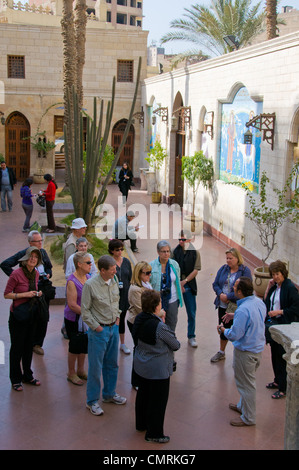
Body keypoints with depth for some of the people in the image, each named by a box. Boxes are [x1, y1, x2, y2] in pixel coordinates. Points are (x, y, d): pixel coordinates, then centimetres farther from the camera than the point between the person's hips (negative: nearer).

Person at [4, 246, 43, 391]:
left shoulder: (36, 273, 4)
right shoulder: (16, 274, -17)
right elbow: (6, 294, -13)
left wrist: (37, 293, -1)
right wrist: (24, 294, -22)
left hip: (32, 313, 6)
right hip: (18, 315, -6)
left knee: (28, 346, 16)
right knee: (17, 348, 4)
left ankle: (27, 376, 30)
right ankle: (15, 379, 19)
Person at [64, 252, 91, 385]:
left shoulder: (88, 277, 3)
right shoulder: (72, 281, -20)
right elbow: (72, 305, -22)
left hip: (86, 318, 7)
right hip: (74, 320, -7)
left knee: (84, 345, 16)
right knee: (75, 346, 4)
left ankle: (80, 370, 34)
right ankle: (71, 373, 22)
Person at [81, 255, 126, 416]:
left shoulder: (114, 280, 1)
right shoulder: (90, 285, -18)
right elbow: (85, 310, -12)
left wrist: (117, 317, 9)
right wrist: (97, 327, -12)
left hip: (113, 327, 6)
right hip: (98, 330, -6)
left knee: (112, 364, 18)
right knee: (95, 367, 3)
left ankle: (109, 394, 35)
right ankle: (92, 401, 18)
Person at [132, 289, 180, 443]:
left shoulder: (139, 319, -8)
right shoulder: (160, 327, -30)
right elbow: (176, 345, -16)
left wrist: (159, 319, 0)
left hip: (141, 366, 8)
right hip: (158, 370, -8)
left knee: (142, 394, 24)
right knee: (158, 401, 9)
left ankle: (141, 423, 44)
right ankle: (154, 433, 23)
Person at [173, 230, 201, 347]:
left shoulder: (195, 253, -1)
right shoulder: (175, 251, -2)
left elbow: (196, 270, -5)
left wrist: (184, 281, -13)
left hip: (189, 286, 0)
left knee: (191, 313, 6)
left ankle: (191, 337, 22)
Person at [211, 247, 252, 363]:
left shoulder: (245, 271, -11)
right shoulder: (223, 269, 5)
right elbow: (215, 284, 6)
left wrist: (228, 297, -20)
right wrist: (221, 294, -14)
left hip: (238, 307, -5)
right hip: (223, 305, 5)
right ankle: (221, 352, 36)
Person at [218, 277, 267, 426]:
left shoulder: (243, 310, -31)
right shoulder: (259, 302, -3)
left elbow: (234, 335, -26)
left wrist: (223, 329, -7)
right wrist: (234, 316, 14)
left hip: (246, 352, -9)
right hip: (258, 348, 9)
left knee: (246, 384, 8)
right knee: (248, 381, 25)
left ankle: (248, 418, 22)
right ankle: (243, 406, 44)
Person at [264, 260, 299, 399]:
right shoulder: (275, 287, 7)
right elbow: (266, 302, 11)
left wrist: (279, 312, -20)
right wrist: (269, 288, 1)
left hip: (284, 326, -8)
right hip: (272, 324, 8)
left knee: (282, 357, -1)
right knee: (275, 355, 18)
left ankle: (283, 388, 9)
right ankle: (278, 381, 35)